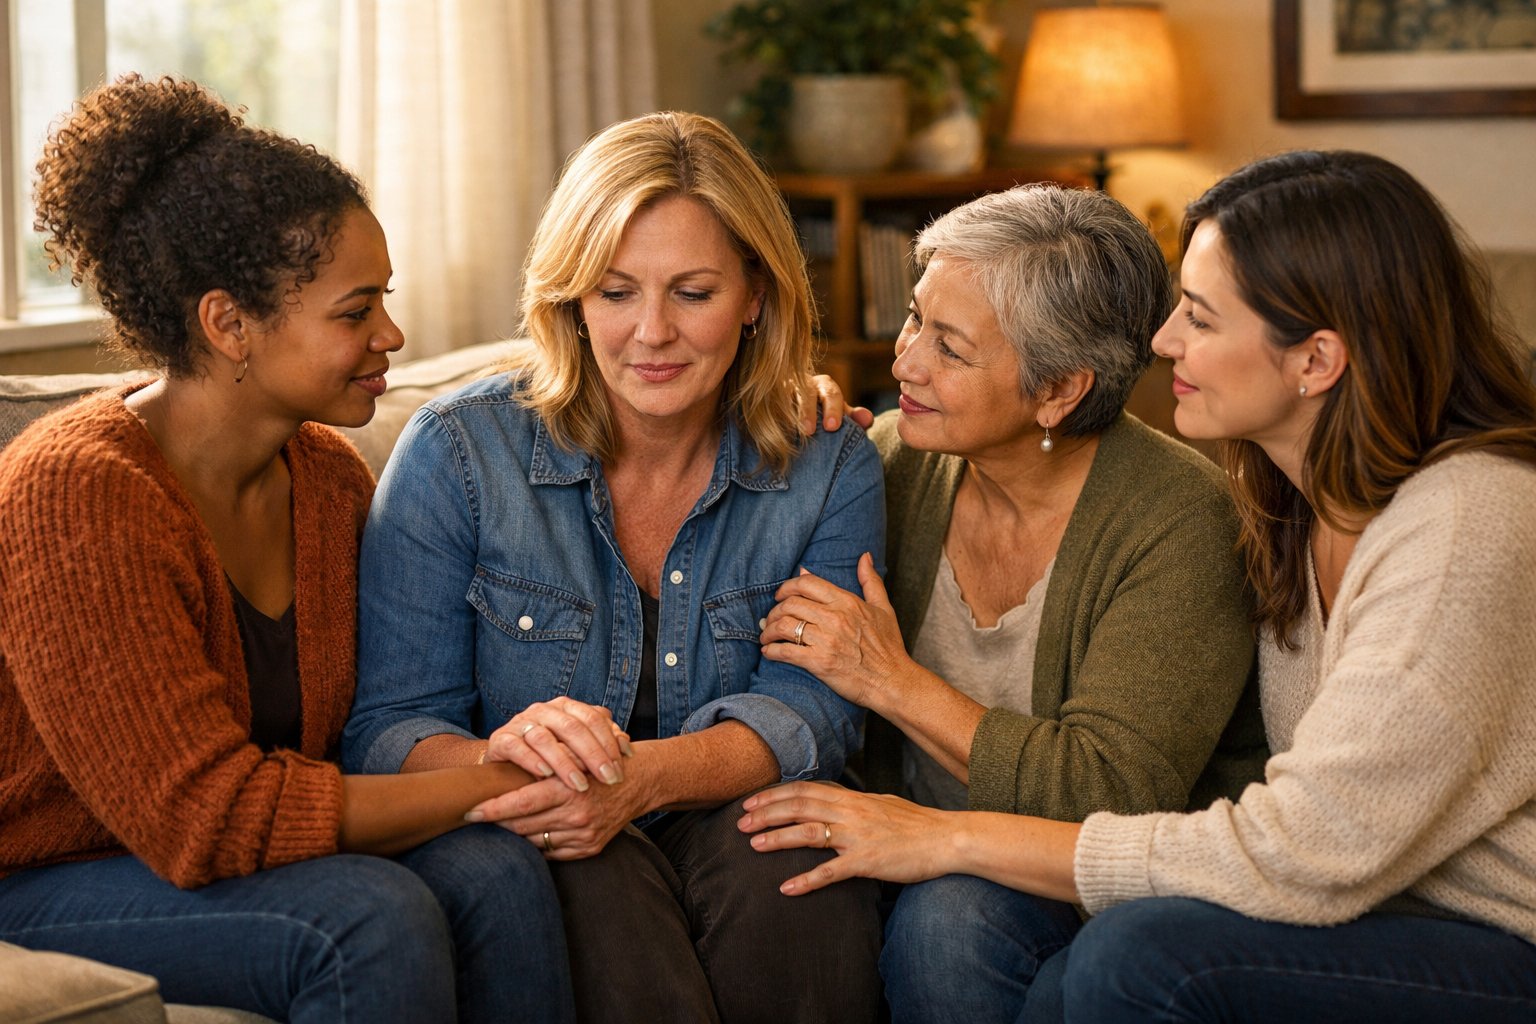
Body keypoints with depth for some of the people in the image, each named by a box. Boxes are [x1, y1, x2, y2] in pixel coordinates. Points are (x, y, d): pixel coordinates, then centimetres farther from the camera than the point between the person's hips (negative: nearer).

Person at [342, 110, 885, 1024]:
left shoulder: (832, 470, 2)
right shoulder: (457, 455, -4)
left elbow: (809, 707, -8)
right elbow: (390, 730, -7)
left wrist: (646, 777, -31)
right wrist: (501, 757, -33)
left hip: (734, 817, 2)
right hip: (534, 846, -2)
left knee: (787, 859, -33)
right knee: (598, 882, -37)